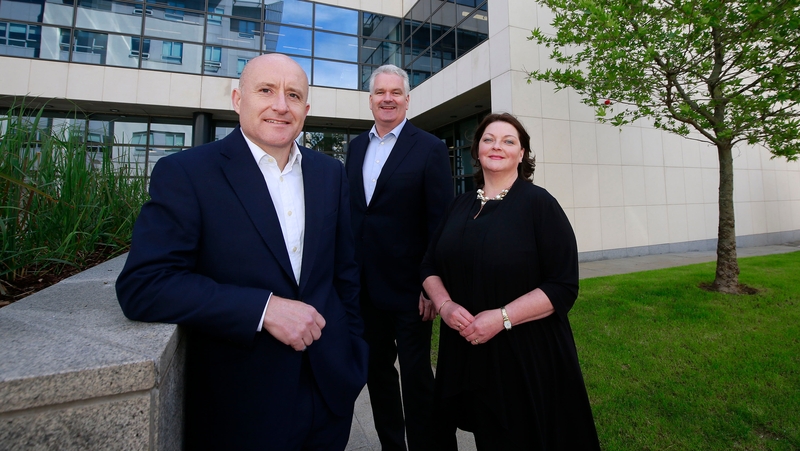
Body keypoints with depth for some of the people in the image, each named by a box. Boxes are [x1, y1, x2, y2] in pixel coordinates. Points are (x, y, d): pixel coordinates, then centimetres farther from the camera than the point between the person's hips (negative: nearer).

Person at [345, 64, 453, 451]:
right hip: (364, 286, 6)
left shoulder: (430, 149, -6)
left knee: (416, 378, 10)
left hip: (408, 289, -5)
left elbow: (440, 223, -10)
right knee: (377, 372, 19)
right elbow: (350, 211, 11)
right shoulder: (356, 147, 11)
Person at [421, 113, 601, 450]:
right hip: (465, 353, 4)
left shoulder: (539, 203, -9)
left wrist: (502, 317, -22)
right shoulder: (461, 205, 6)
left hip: (526, 356, -4)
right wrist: (445, 305, -11)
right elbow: (431, 266, 8)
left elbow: (564, 286, -14)